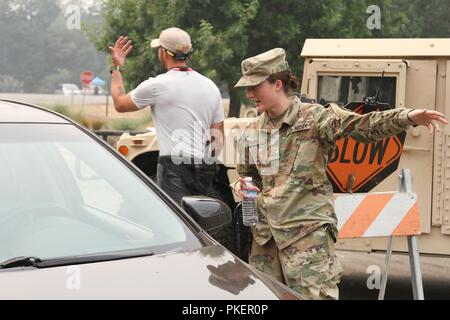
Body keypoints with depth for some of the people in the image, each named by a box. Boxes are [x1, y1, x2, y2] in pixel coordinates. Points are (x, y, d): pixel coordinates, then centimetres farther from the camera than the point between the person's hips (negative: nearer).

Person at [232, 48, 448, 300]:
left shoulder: (312, 118, -7)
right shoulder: (252, 133, 12)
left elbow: (361, 125, -19)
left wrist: (408, 117, -34)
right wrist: (242, 185, 2)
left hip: (308, 233, -6)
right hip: (265, 233, 6)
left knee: (314, 294, -12)